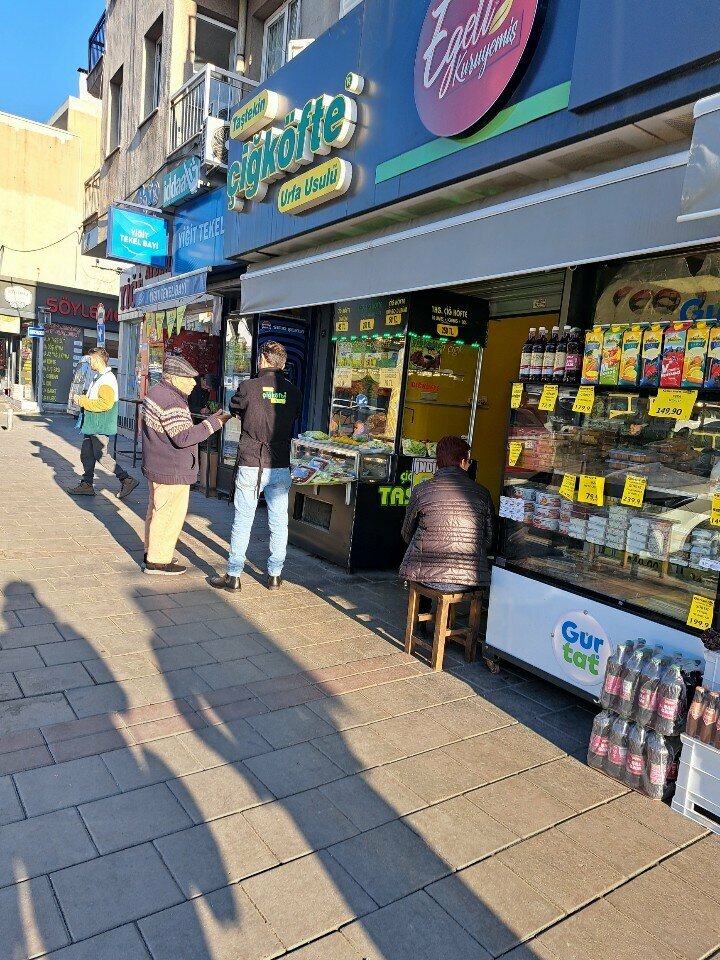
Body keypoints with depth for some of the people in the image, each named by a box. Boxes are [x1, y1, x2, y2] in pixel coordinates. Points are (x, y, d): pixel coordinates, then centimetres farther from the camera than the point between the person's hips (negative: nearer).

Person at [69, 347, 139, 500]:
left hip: (100, 426, -10)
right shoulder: (98, 377, 16)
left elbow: (105, 403, -27)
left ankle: (127, 480, -1)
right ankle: (87, 485, 21)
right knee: (86, 455, 13)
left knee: (102, 456, -8)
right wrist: (82, 400, 7)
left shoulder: (107, 379, -17)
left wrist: (82, 401, -19)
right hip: (92, 425, 10)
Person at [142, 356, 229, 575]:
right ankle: (158, 561, 8)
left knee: (157, 509, 21)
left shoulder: (156, 392, 10)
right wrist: (213, 423, -24)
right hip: (172, 471, -11)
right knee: (170, 514, -1)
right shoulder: (171, 403, -24)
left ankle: (152, 551, 35)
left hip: (157, 466, 11)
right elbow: (183, 437, -28)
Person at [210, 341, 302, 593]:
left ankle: (233, 576, 11)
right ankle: (275, 575, 20)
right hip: (280, 466, 3)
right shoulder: (294, 392, 1)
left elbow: (234, 410, 9)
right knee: (279, 522, 11)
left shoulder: (248, 387, -7)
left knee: (242, 521, 5)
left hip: (250, 465, -3)